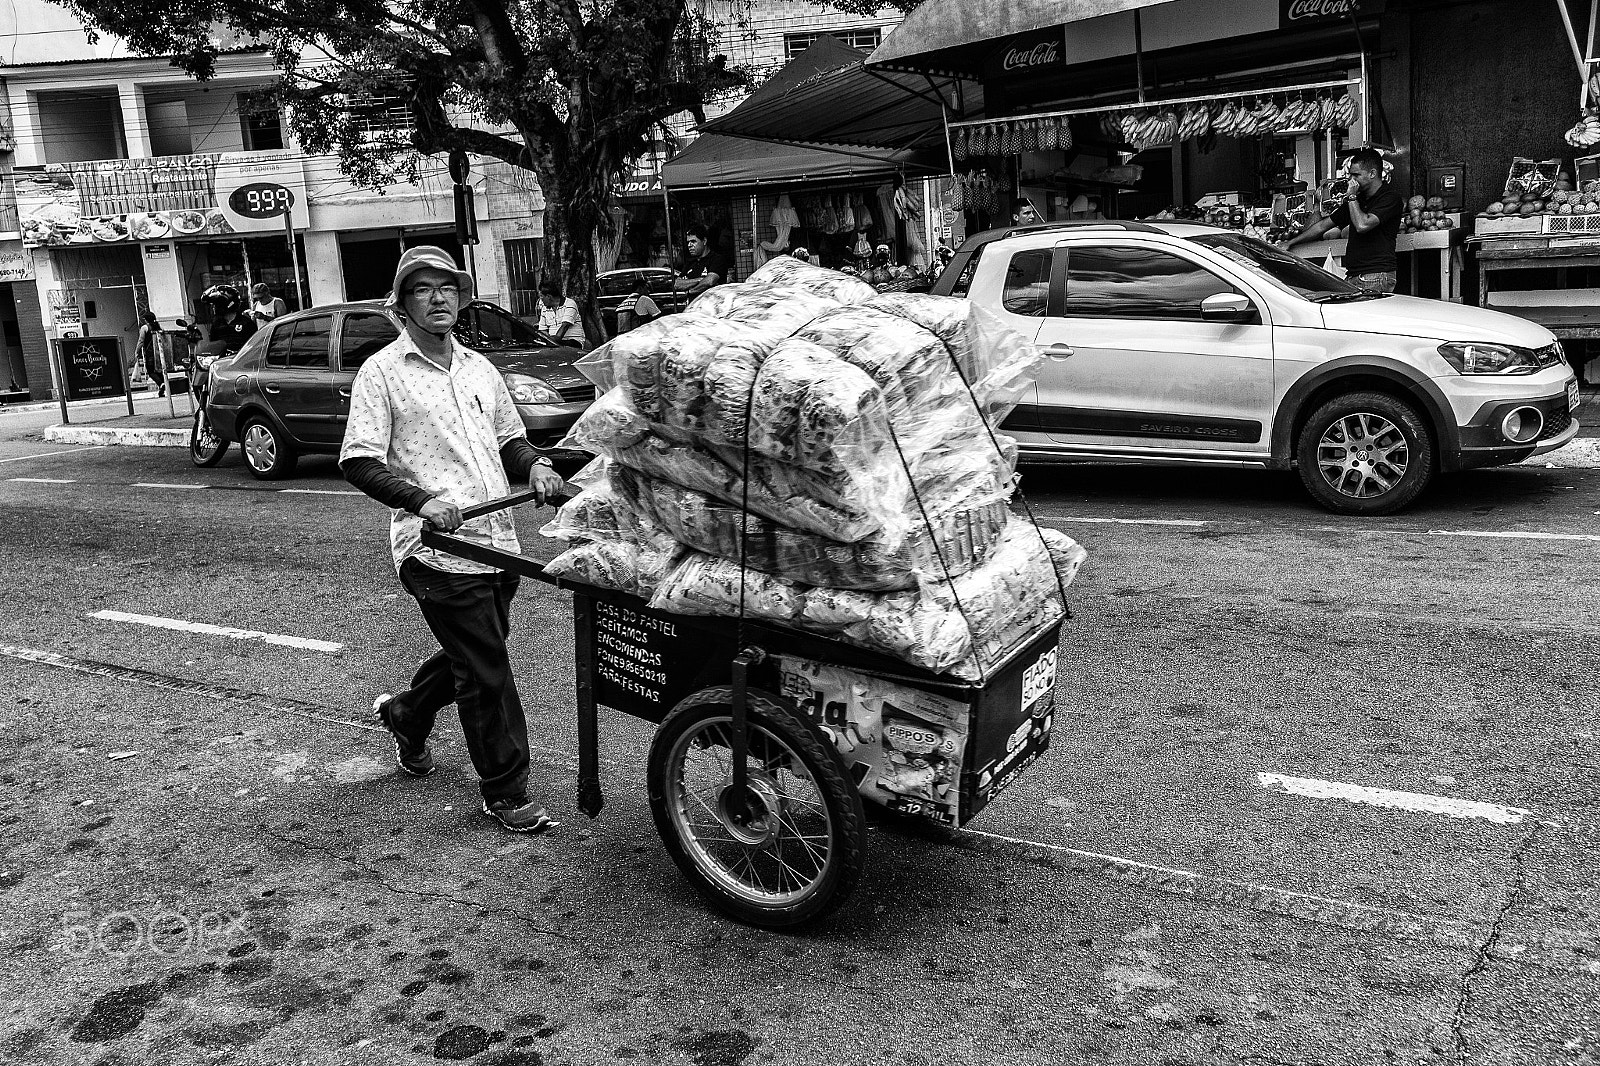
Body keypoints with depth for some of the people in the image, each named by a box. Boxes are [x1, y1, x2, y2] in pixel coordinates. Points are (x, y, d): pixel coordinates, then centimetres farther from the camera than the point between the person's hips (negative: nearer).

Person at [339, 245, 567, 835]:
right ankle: (506, 793, 12)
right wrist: (422, 501, -22)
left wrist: (534, 465, 2)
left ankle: (404, 714, 48)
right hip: (437, 548, -7)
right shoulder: (381, 372, -4)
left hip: (497, 540, 7)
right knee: (487, 673, -3)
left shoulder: (479, 368, 15)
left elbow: (510, 438, 25)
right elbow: (358, 463, -9)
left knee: (470, 656, 20)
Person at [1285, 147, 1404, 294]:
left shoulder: (1391, 198, -4)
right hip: (1352, 276, 7)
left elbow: (1362, 225, -19)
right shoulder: (1358, 200, 22)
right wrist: (1290, 243, 22)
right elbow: (1323, 225, 26)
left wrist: (1351, 197, -4)